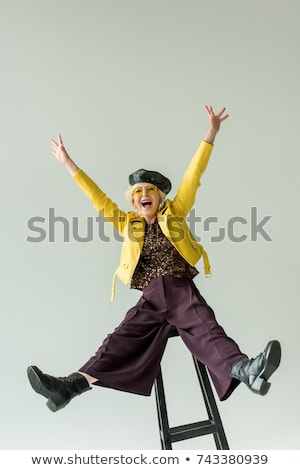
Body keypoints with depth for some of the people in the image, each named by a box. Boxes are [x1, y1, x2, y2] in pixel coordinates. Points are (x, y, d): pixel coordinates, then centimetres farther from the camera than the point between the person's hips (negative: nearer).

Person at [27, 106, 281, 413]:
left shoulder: (174, 212, 12)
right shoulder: (128, 224, 18)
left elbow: (192, 177, 6)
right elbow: (99, 199, 18)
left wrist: (211, 134, 1)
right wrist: (68, 164, 19)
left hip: (182, 289, -2)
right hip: (150, 297, 2)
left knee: (206, 331, -24)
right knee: (123, 339, -14)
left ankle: (244, 370, -47)